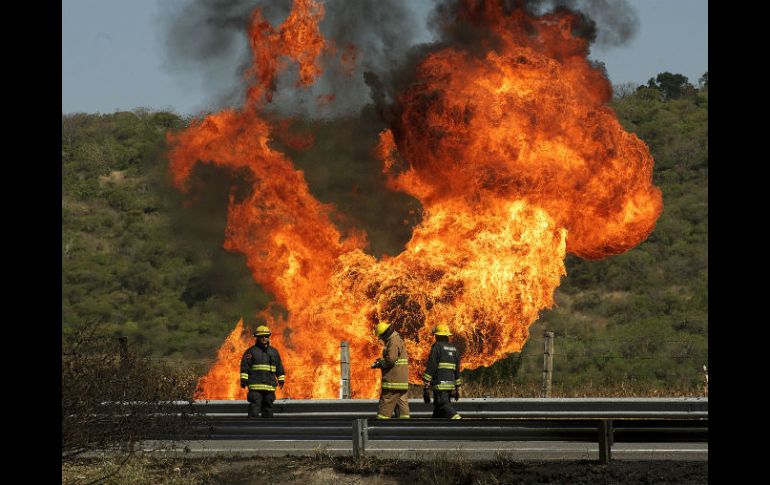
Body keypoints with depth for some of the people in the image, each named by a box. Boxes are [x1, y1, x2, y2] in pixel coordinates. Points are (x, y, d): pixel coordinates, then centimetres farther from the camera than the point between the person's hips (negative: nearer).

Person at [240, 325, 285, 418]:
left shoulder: (274, 352, 16)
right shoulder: (251, 351, 2)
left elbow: (279, 367, 22)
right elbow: (245, 365, -4)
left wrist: (281, 380, 17)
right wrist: (244, 379, -11)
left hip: (270, 386, 5)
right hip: (255, 386, -5)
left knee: (268, 406, 8)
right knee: (255, 406, -13)